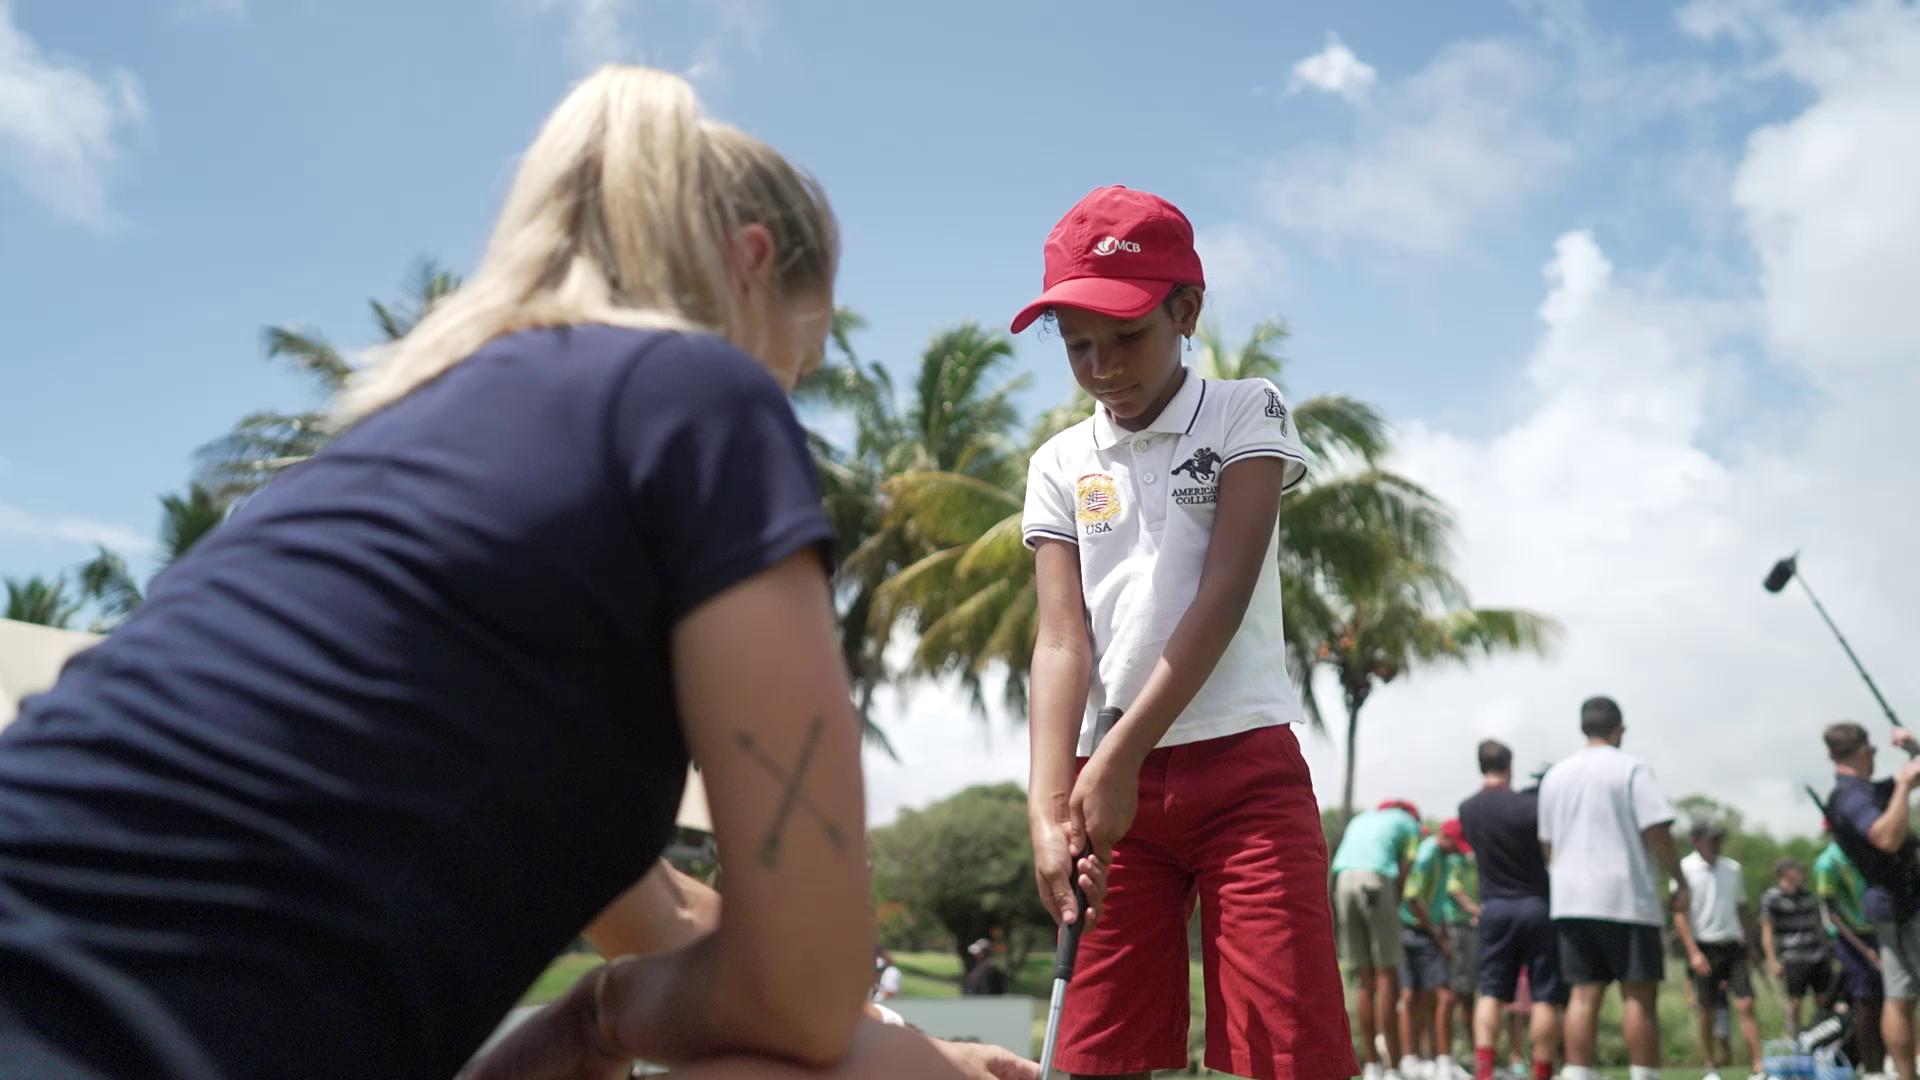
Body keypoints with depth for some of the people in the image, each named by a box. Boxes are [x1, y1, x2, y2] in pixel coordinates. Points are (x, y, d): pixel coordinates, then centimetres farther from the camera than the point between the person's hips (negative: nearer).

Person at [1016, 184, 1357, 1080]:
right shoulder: (1060, 466, 9)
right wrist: (1050, 806, -16)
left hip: (1244, 772, -3)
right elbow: (1062, 637, -1)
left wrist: (1121, 756, -17)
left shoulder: (1247, 413, 2)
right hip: (1112, 781, 3)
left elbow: (1226, 592, -10)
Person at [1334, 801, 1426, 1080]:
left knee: (1363, 980, 7)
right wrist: (1393, 909, 9)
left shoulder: (1359, 820, 33)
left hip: (1342, 880, 5)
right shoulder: (1409, 822, 19)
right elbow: (1404, 873, 6)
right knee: (1387, 975, -1)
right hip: (1375, 879, -4)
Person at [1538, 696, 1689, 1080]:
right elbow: (1657, 831, -10)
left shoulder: (1555, 775, 15)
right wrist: (1680, 883, -2)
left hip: (1569, 900, 5)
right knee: (1639, 995, 0)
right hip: (1624, 898, -5)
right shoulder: (1631, 768, -3)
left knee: (1583, 995, 3)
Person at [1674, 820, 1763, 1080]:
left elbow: (1740, 908, 19)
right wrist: (1693, 952, -14)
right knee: (1705, 1010, 4)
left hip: (1733, 945, 3)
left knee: (1745, 1005, -7)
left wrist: (1748, 941, 15)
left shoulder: (1733, 868, 9)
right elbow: (1679, 914, -8)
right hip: (1703, 948, -3)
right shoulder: (1685, 869, -5)